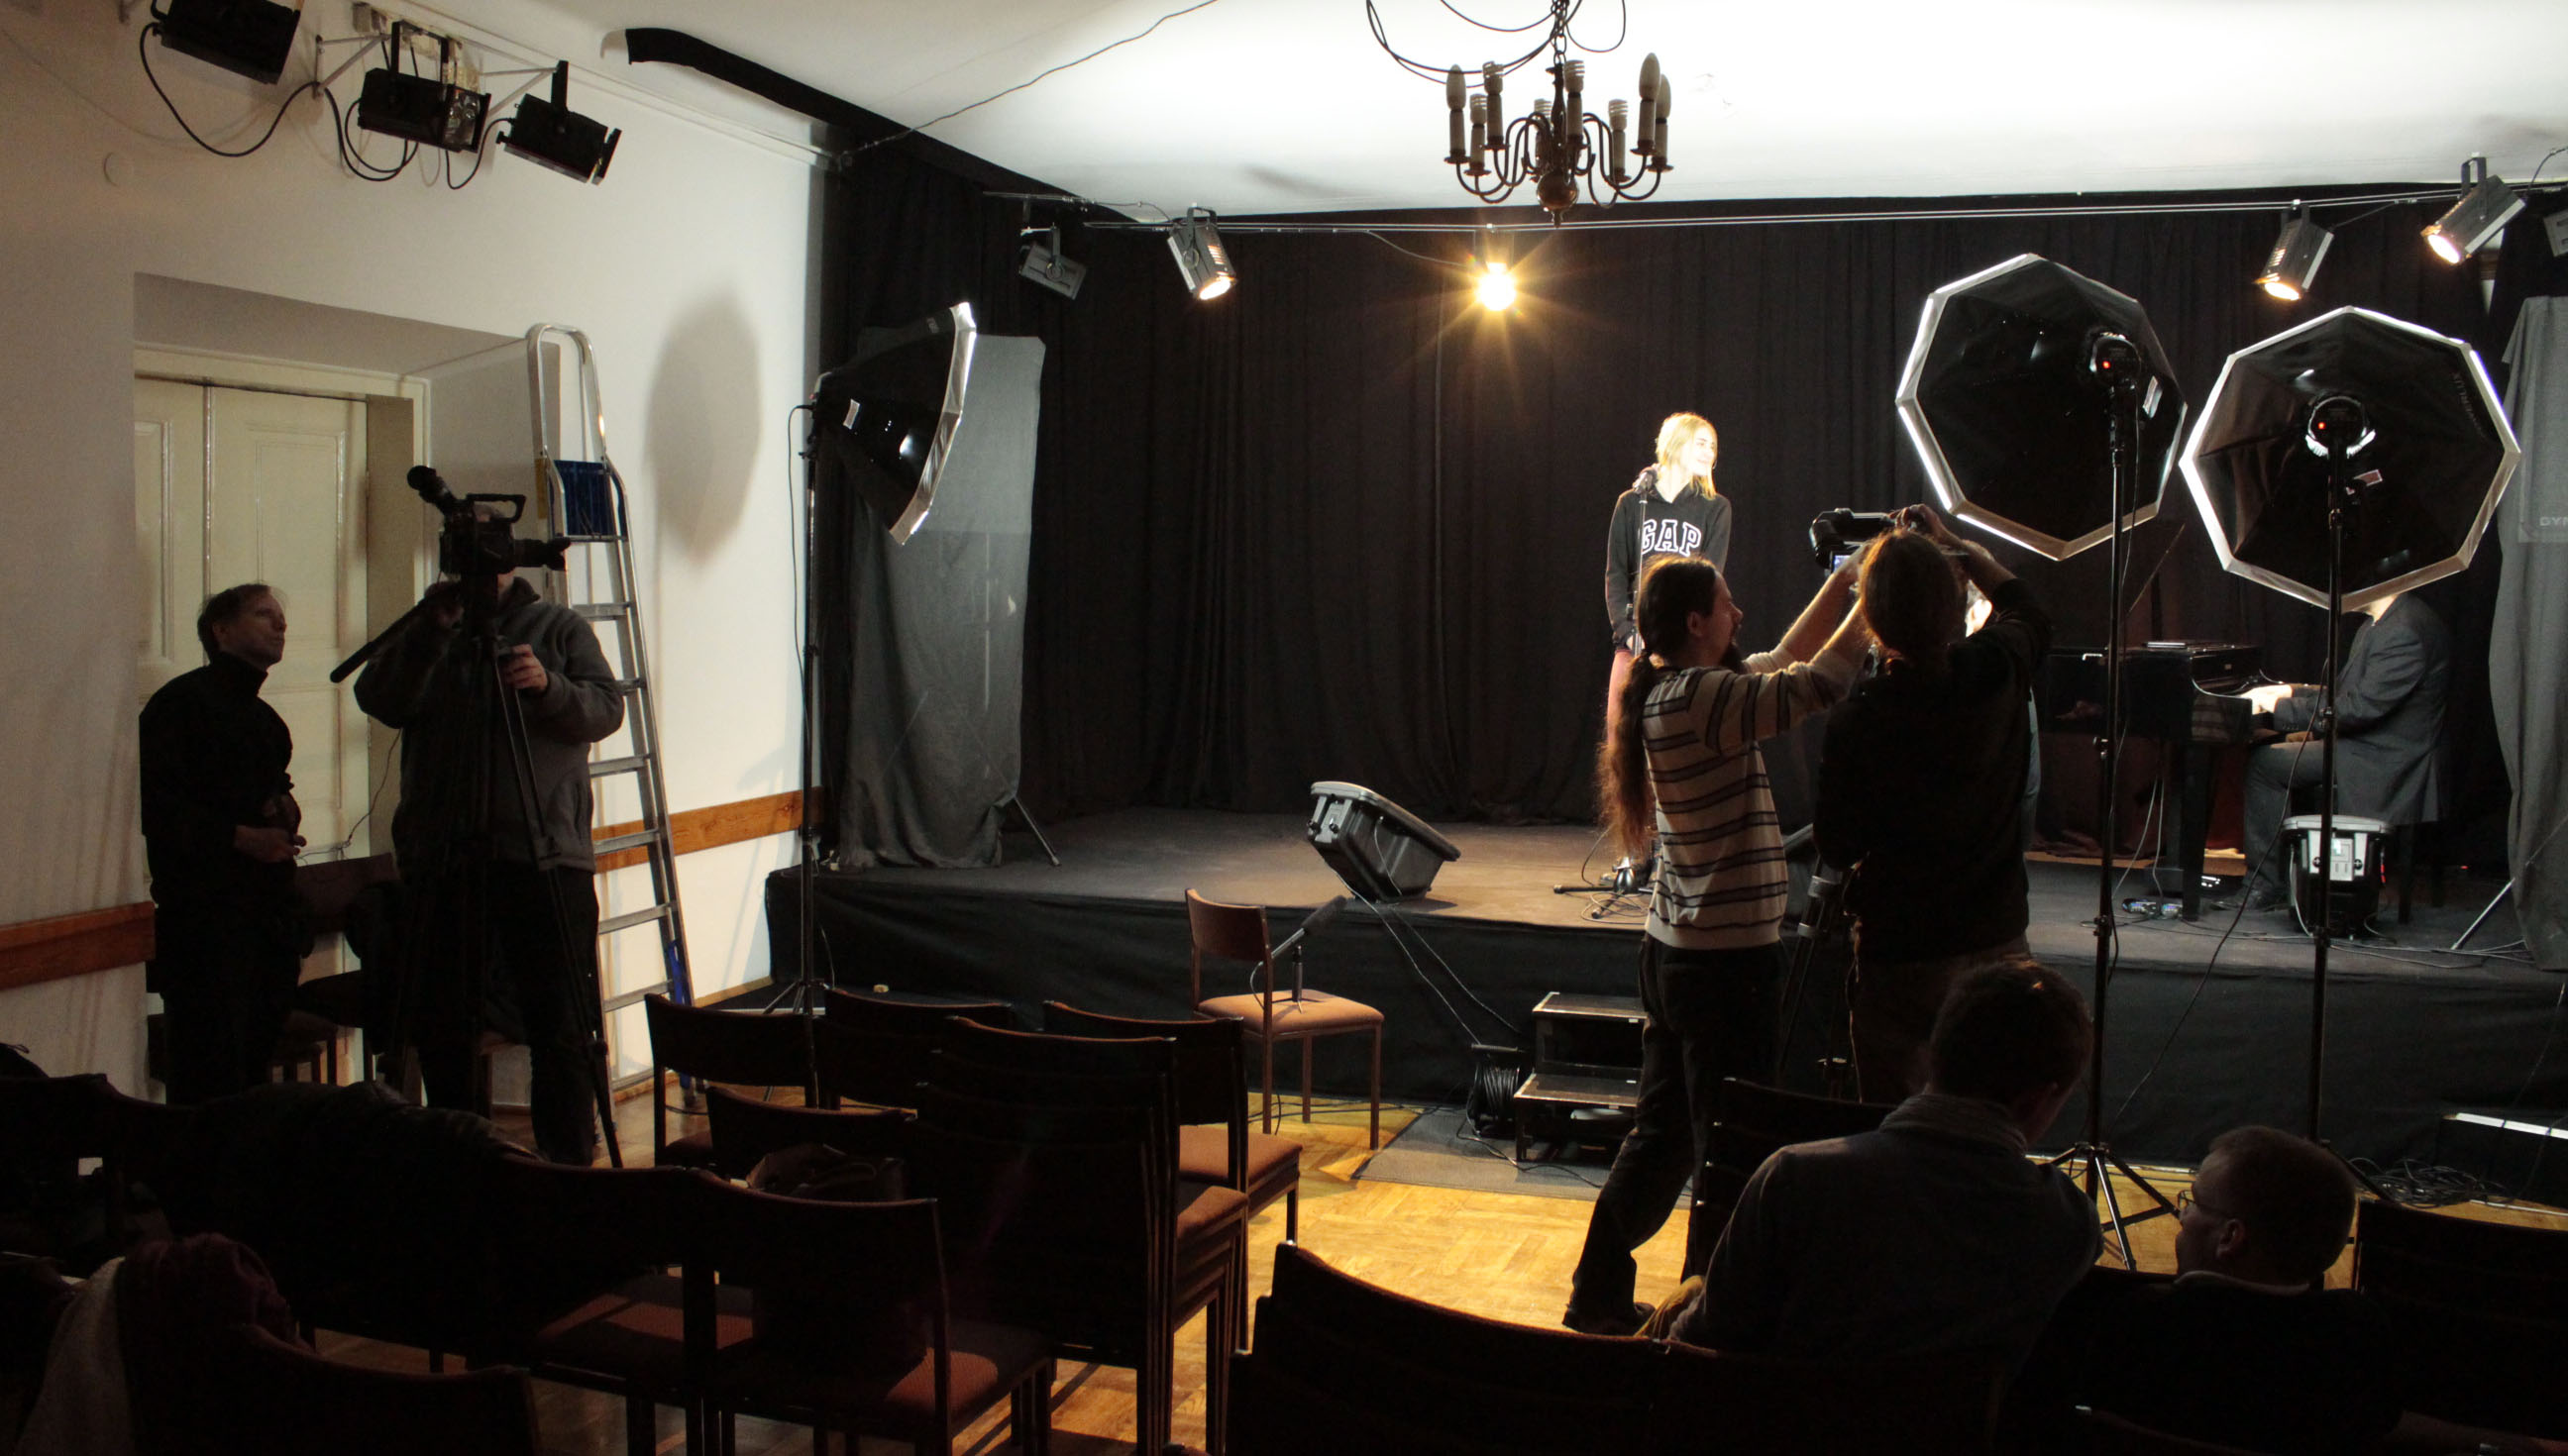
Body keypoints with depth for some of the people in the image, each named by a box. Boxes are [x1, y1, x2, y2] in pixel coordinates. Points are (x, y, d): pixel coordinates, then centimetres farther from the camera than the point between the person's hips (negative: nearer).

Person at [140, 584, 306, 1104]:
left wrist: (285, 810, 10)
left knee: (256, 1060, 9)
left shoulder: (265, 718, 22)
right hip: (205, 910, -8)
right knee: (210, 1068, -10)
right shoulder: (182, 701, -4)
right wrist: (240, 837, -18)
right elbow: (155, 803, -13)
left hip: (267, 907, 8)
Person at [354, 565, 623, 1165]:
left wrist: (548, 686, -20)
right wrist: (430, 633, -14)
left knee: (561, 1025, -3)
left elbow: (607, 710, -2)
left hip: (546, 858, -2)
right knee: (442, 1026, 9)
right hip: (441, 862, 3)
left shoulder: (559, 627, 10)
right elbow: (380, 702, -2)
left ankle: (570, 1158, 8)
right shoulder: (425, 636, 15)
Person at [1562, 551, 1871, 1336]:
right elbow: (1814, 685, -23)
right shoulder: (1697, 698, -19)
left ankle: (1599, 1294, 28)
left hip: (1676, 949, 10)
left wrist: (1846, 580, 15)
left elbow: (1787, 660, 20)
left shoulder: (1676, 691, 10)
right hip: (1725, 955, -10)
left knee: (1663, 1131, 19)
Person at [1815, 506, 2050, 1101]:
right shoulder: (1997, 670, -9)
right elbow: (2029, 614, 17)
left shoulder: (1856, 720, -20)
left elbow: (1836, 844, -7)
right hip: (1998, 945, 4)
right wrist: (1952, 545, 22)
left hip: (1899, 958, -4)